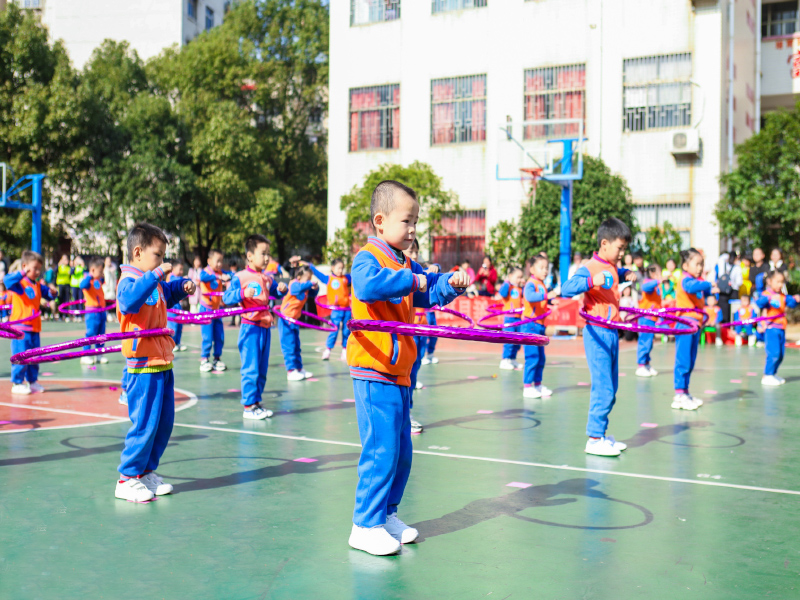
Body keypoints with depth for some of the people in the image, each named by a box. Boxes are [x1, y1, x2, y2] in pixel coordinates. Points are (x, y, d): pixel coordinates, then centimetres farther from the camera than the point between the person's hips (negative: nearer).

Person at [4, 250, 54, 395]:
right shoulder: (19, 283, -7)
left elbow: (48, 295, 23)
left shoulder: (38, 285, 13)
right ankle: (17, 383, 2)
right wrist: (23, 272, -32)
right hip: (20, 327, -7)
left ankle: (32, 381, 23)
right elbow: (7, 280, -26)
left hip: (34, 327, 7)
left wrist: (51, 291, 1)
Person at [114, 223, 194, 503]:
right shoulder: (129, 279, -11)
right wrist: (155, 275, -37)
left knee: (164, 421, 13)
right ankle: (127, 479, 6)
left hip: (162, 363, 10)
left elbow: (168, 294, 40)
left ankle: (146, 471, 24)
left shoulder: (153, 281, 17)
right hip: (143, 365, -9)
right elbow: (129, 302, -35)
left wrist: (183, 286, 20)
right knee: (145, 423, -6)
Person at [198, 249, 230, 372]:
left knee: (220, 337, 7)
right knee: (208, 337, -7)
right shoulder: (205, 271, -13)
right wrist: (219, 277, -49)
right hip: (206, 309, -6)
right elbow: (203, 277, -35)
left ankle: (217, 359, 17)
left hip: (217, 309, 6)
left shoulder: (221, 273, 6)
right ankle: (204, 360, 3)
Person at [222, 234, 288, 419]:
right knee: (251, 368, -5)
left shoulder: (268, 277, 11)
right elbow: (227, 298, -14)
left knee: (262, 369, 11)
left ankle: (256, 402, 22)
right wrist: (243, 293, -30)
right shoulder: (240, 277, -8)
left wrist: (281, 288, 3)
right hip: (250, 327, -7)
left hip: (265, 327, 7)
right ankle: (248, 406, 3)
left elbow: (275, 292, 25)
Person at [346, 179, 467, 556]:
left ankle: (387, 515, 27)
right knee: (381, 449, -9)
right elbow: (368, 285, -32)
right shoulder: (368, 257, -11)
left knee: (401, 450, 13)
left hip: (399, 373, 9)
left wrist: (451, 283, 3)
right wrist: (410, 280, -25)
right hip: (373, 372, -9)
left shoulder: (406, 265, 17)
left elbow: (430, 294, 22)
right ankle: (366, 525, 1)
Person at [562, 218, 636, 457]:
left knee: (611, 387, 13)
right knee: (603, 388, -8)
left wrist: (625, 274, 18)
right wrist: (591, 281, -39)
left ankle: (601, 434, 23)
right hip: (597, 332, -9)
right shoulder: (589, 268, -14)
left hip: (612, 332, 9)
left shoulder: (611, 267, 12)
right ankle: (594, 439, 0)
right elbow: (566, 290, -27)